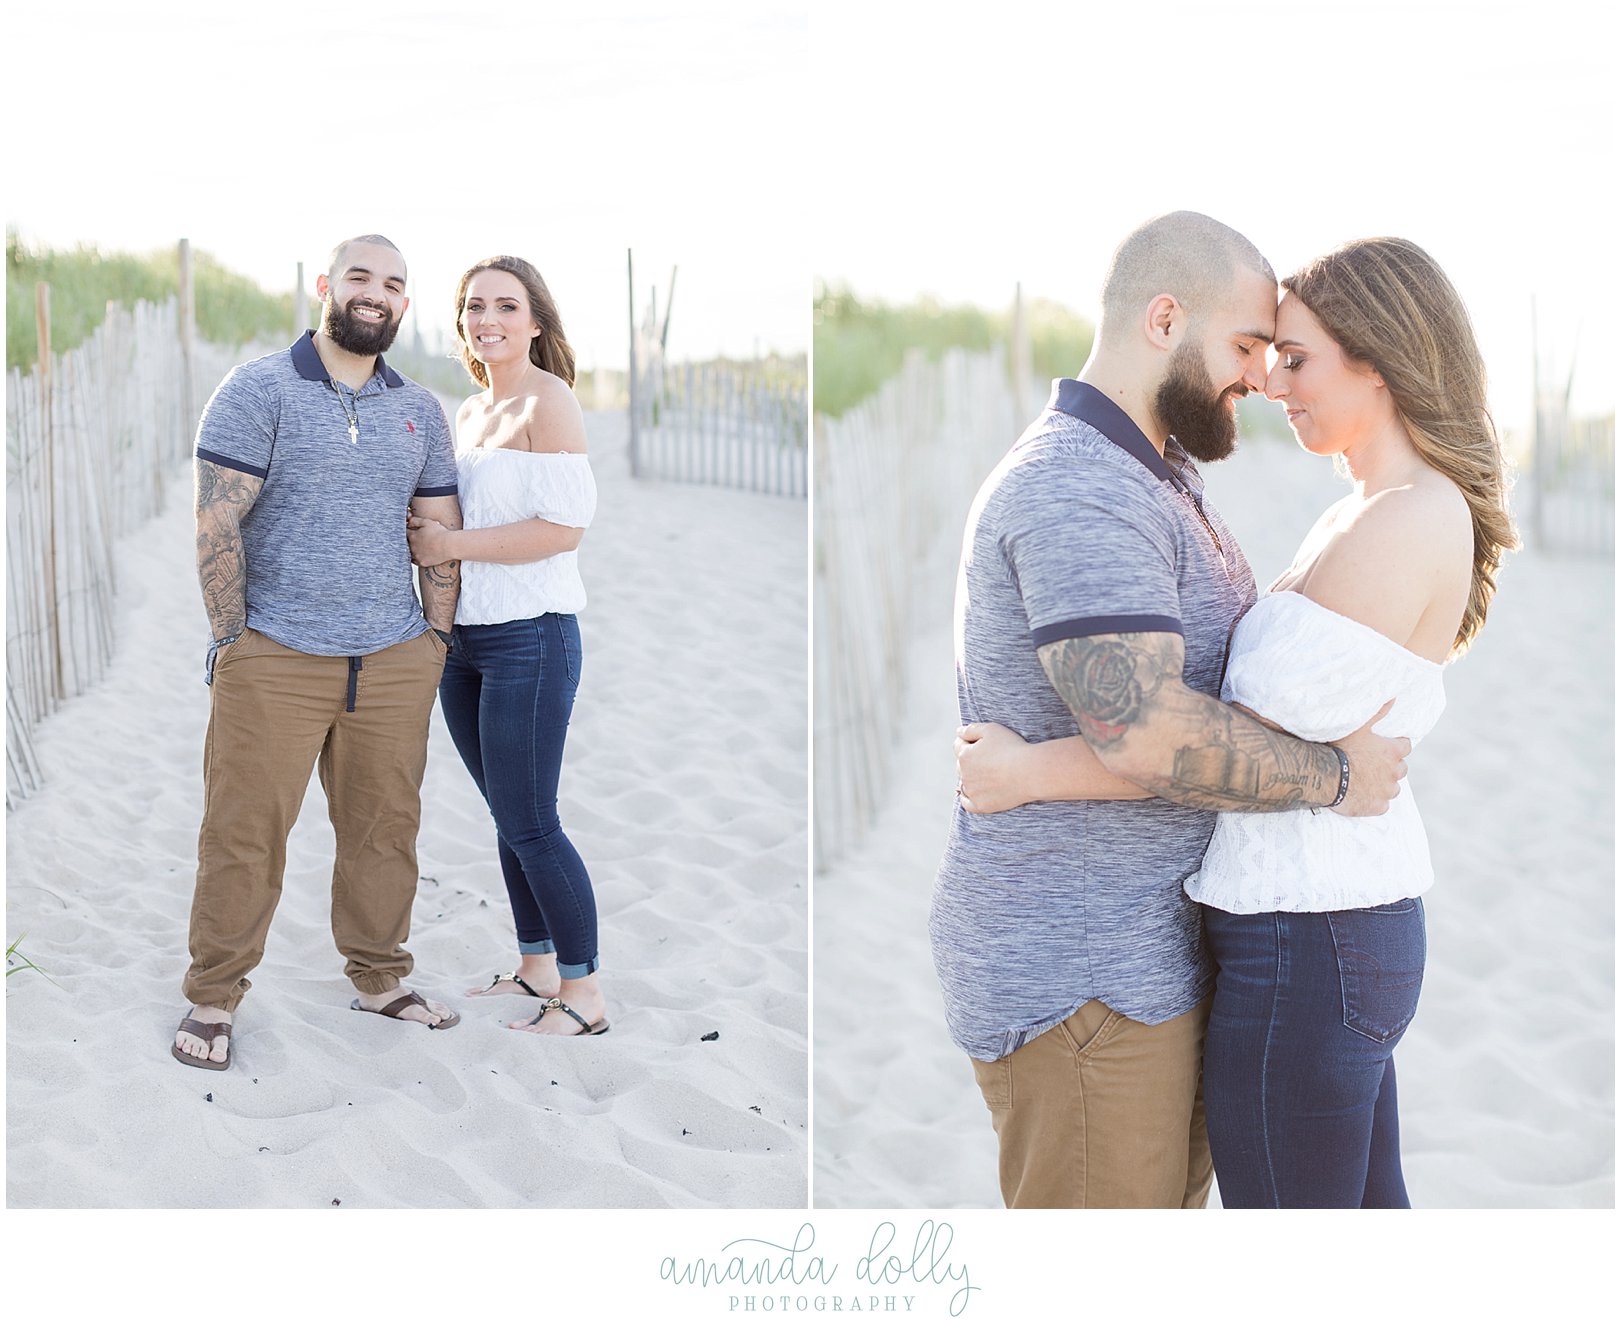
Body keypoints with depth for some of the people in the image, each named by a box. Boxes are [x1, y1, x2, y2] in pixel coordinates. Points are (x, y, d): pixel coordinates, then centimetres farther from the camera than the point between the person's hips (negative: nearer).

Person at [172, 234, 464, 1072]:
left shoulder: (419, 411, 12)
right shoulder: (258, 392, -4)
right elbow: (217, 525, -8)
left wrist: (437, 641, 9)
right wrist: (232, 644, -10)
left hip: (393, 662, 4)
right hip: (274, 660, -4)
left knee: (385, 825, 10)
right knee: (244, 831, -1)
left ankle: (379, 979, 26)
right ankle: (213, 998, 12)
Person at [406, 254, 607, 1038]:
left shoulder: (548, 401, -10)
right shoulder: (469, 412, 14)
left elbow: (565, 526, -18)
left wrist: (452, 546, -15)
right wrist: (423, 537, 6)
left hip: (530, 636, -8)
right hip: (466, 636, 8)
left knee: (529, 823, -4)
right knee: (508, 817, 14)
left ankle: (584, 995, 7)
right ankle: (536, 969, 26)